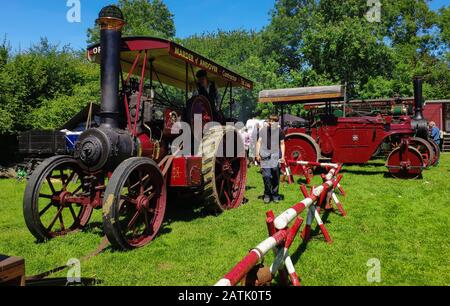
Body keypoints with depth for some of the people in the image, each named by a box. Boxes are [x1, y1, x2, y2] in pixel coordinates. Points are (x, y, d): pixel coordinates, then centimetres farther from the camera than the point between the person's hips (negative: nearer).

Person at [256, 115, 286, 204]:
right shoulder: (263, 130, 7)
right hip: (265, 156, 0)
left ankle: (275, 195, 19)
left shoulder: (279, 131, 5)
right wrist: (257, 154, 1)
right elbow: (259, 142, 9)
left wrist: (283, 156, 2)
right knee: (266, 176, -5)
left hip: (276, 157, 0)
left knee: (275, 177, 4)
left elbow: (282, 144, 9)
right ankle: (267, 195, 11)